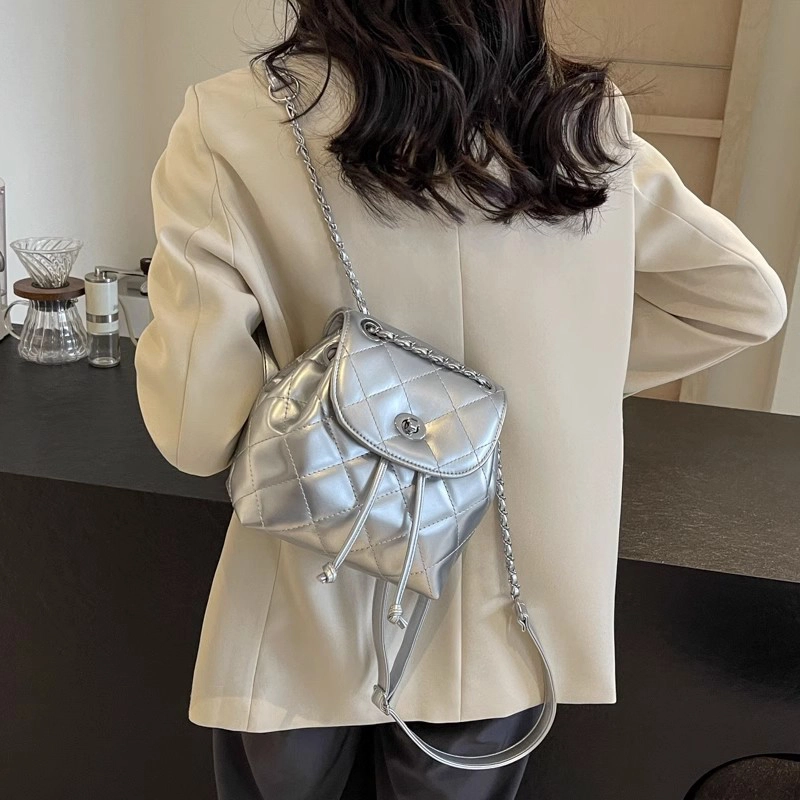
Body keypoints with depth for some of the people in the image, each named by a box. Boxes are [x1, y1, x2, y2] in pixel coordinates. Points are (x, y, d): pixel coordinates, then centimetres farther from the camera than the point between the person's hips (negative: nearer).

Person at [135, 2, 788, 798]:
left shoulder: (235, 129, -19)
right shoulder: (589, 127, -8)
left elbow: (195, 427, -18)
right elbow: (748, 299, 3)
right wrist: (549, 366, 3)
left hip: (308, 619, -2)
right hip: (500, 621, 3)